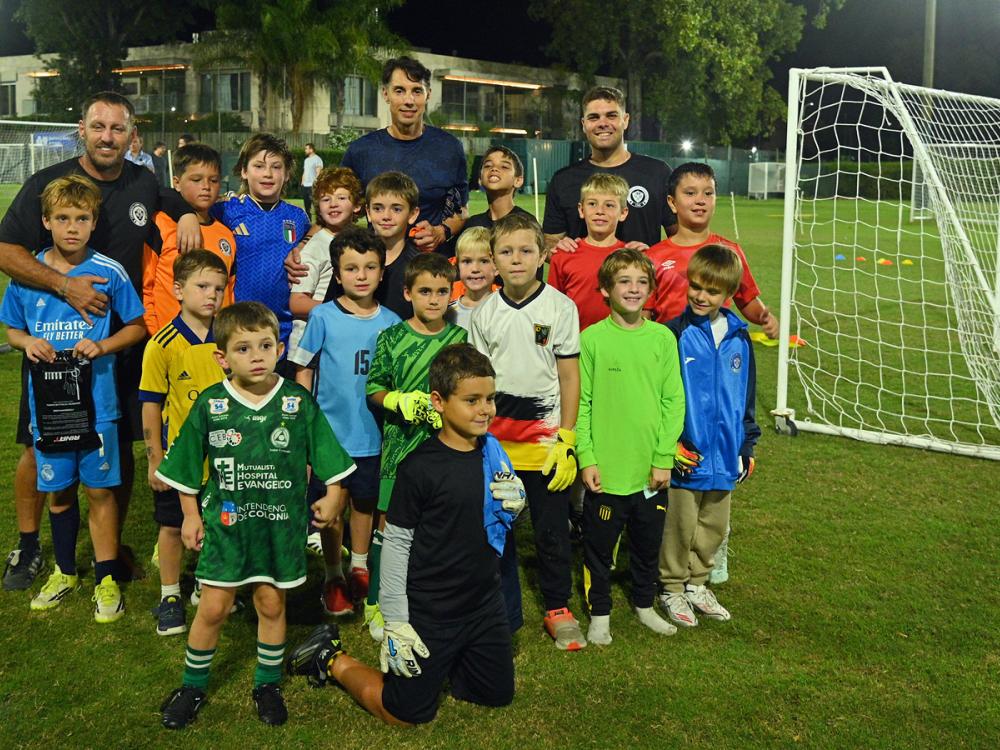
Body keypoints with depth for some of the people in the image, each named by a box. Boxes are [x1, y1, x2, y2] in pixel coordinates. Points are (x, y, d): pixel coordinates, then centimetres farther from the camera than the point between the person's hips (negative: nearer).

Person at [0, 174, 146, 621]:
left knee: (99, 488, 4)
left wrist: (102, 345, -15)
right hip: (46, 402, 3)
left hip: (96, 401, -3)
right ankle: (65, 572, 33)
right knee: (58, 491, 15)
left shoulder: (109, 273, -7)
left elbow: (137, 327, 1)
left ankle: (106, 579, 18)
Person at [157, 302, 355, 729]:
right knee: (213, 608, 5)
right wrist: (191, 515, 6)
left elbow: (325, 455, 4)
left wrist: (331, 497, 1)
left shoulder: (299, 402, -6)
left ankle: (267, 685, 31)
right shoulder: (209, 405, -6)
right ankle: (193, 686, 26)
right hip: (226, 522, 0)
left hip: (281, 524, 1)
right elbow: (186, 468, 4)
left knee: (271, 604, 13)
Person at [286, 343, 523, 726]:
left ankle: (439, 661, 35)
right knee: (406, 714, 3)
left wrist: (513, 500, -12)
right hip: (428, 611, -6)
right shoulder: (420, 466, -20)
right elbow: (396, 542, -14)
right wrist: (395, 622, -14)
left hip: (485, 604, 6)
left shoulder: (492, 452, -2)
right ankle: (332, 659, 23)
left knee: (498, 695, 16)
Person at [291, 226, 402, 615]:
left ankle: (359, 568, 35)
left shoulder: (391, 322, 0)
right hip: (330, 431, -2)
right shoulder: (323, 317, -6)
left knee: (365, 502, 16)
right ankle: (333, 577, 25)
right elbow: (304, 373, -1)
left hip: (373, 433, 2)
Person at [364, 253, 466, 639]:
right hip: (401, 445, -1)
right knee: (389, 523, 3)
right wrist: (400, 401, -15)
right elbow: (374, 390, 3)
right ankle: (377, 603, 18)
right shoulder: (391, 338, -1)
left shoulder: (461, 338, 3)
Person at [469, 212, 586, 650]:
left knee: (551, 529, 5)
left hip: (545, 434, -2)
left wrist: (566, 441, -7)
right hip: (494, 435, 2)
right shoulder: (484, 313, 3)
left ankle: (558, 609, 22)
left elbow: (570, 378, -3)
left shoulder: (560, 307, -4)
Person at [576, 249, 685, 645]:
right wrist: (585, 457, -10)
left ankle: (645, 605, 39)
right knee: (599, 545, 10)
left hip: (651, 470, 3)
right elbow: (580, 403, -4)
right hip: (605, 470, -2)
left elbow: (674, 401, 1)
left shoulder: (663, 338, 0)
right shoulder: (592, 339, -6)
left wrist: (664, 458, -4)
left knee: (649, 543, 18)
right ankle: (599, 613, 28)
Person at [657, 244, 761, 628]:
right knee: (679, 527, 7)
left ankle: (697, 583, 33)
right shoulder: (675, 334, -10)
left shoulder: (739, 338, 5)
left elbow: (746, 396, 14)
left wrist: (747, 445, 14)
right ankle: (673, 588, 24)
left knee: (714, 526, 16)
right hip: (685, 453, -5)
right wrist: (672, 442, -13)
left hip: (724, 454, 5)